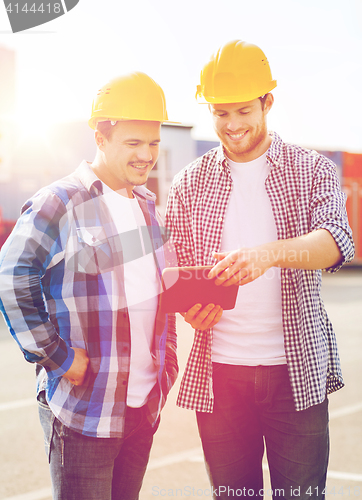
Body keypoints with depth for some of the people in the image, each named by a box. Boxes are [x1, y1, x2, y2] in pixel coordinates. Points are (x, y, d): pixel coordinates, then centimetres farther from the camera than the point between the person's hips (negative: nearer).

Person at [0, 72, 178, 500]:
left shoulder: (147, 205, 12)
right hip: (83, 410, -7)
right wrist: (55, 356, -15)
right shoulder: (58, 204, -12)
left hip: (145, 406, 7)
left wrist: (166, 361, 15)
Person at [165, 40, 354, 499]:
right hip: (217, 370, 2)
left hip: (297, 370, -1)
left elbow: (337, 241, -13)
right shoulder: (190, 183, 8)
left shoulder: (312, 170, 3)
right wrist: (189, 306, -14)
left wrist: (269, 253, -32)